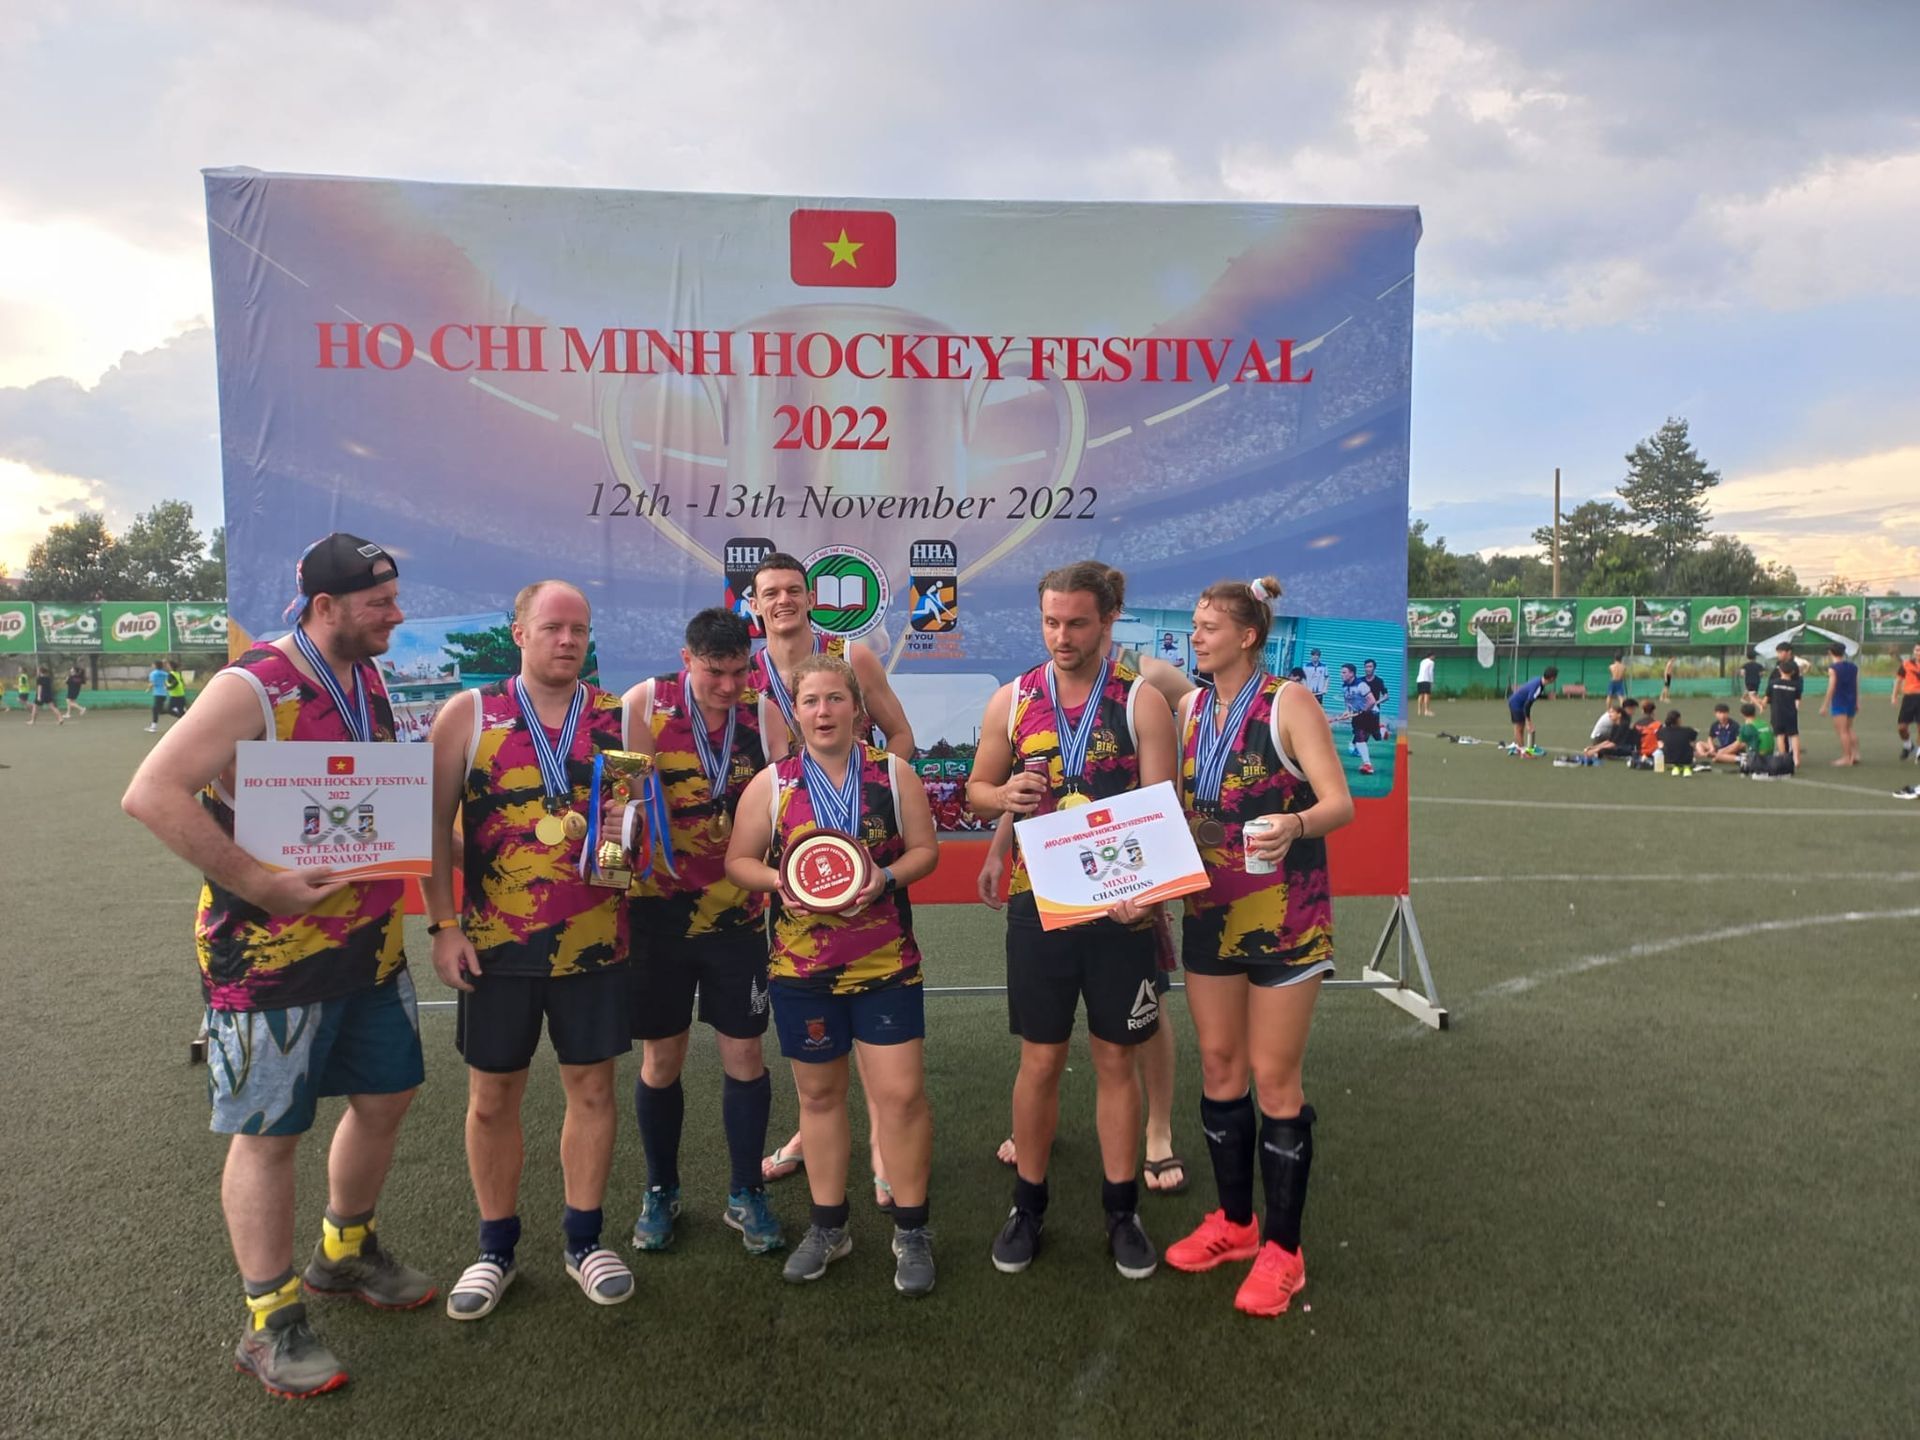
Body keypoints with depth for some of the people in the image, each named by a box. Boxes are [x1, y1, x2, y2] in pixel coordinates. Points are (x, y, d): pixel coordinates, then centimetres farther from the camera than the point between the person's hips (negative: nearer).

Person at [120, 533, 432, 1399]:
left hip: (371, 943, 8)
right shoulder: (253, 688, -17)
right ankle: (271, 1326, 21)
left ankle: (345, 1254, 42)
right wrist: (258, 882, -27)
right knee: (269, 1133, 5)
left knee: (385, 1097, 18)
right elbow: (151, 793, -26)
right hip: (272, 952, -8)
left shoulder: (370, 682, 7)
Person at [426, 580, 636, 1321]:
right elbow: (435, 824, -2)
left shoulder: (618, 717, 3)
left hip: (595, 940, 1)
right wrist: (443, 925, -7)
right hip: (493, 944, -1)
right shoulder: (469, 714, -2)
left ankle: (584, 1239, 27)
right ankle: (497, 1247, 28)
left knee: (592, 1087, 9)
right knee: (493, 1096, 10)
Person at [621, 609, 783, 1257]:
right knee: (661, 1059, 10)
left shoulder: (762, 716, -4)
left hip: (737, 916, 1)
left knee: (744, 1055, 6)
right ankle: (660, 1191, 31)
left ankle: (746, 1194, 24)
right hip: (660, 912, -1)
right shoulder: (647, 704, -8)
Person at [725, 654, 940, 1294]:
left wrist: (887, 877, -16)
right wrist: (781, 881, -15)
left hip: (886, 962, -1)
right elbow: (738, 862, 4)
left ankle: (911, 1231, 14)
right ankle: (828, 1226, 29)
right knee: (818, 1094, 13)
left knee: (901, 1093, -3)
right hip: (802, 966, 1)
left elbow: (925, 849, 3)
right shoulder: (771, 783, 1)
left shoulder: (894, 774, 1)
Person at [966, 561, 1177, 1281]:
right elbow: (976, 788, 12)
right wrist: (1005, 797, -12)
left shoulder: (1143, 701, -5)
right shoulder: (1011, 700, 2)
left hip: (1120, 906, -1)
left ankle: (1122, 1212, 26)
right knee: (1040, 1061, 10)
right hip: (1038, 903, 1)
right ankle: (1028, 1206, 27)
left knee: (1116, 1061, 10)